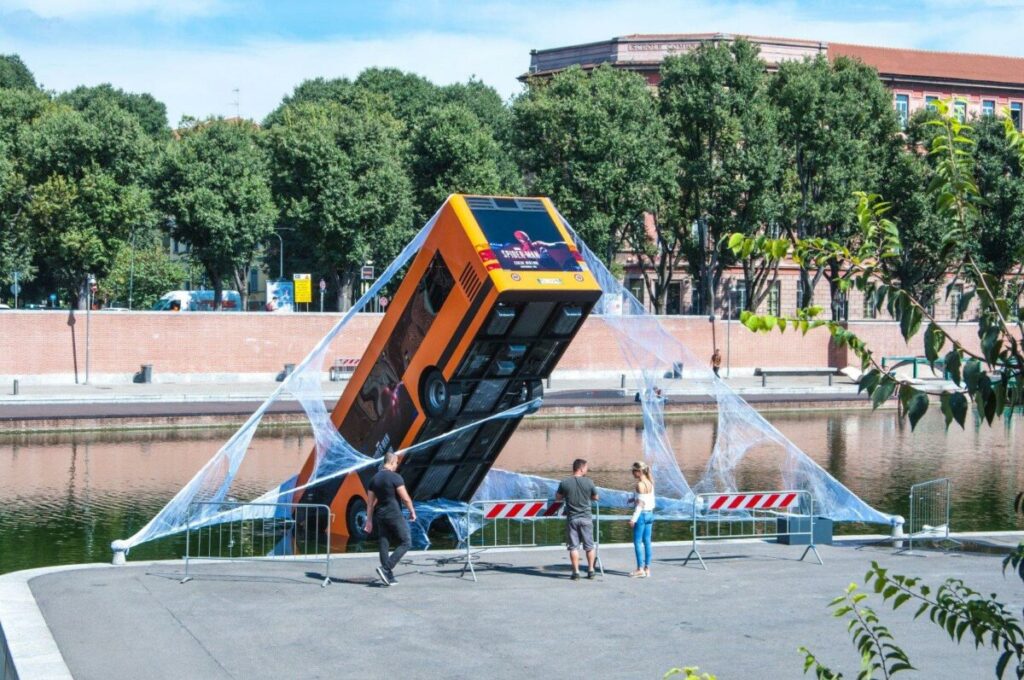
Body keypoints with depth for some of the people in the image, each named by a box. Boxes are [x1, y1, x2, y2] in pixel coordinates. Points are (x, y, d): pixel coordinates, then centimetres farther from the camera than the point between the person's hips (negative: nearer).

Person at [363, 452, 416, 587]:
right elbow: (405, 498, -13)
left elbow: (370, 502, 12)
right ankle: (386, 568, -13)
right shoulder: (395, 477, -10)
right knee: (406, 543, 0)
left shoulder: (375, 478, 10)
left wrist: (369, 520, 16)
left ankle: (389, 577, 10)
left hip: (380, 515, 7)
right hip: (394, 515, -7)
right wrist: (412, 511, 3)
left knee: (384, 545, 9)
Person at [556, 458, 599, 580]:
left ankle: (576, 572, 4)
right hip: (586, 518, 0)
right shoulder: (588, 482, -8)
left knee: (573, 547, 5)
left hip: (572, 518, 0)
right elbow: (596, 497, 6)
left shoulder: (565, 483, -6)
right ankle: (591, 570, 15)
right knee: (589, 546, 11)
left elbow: (557, 498, 7)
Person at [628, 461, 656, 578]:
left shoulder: (640, 485, -14)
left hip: (642, 514, -8)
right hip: (650, 514, 8)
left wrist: (633, 519, -17)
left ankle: (640, 569, -5)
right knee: (647, 542, 10)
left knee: (638, 542, -3)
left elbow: (640, 503, -17)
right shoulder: (650, 483, 9)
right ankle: (647, 568, 11)